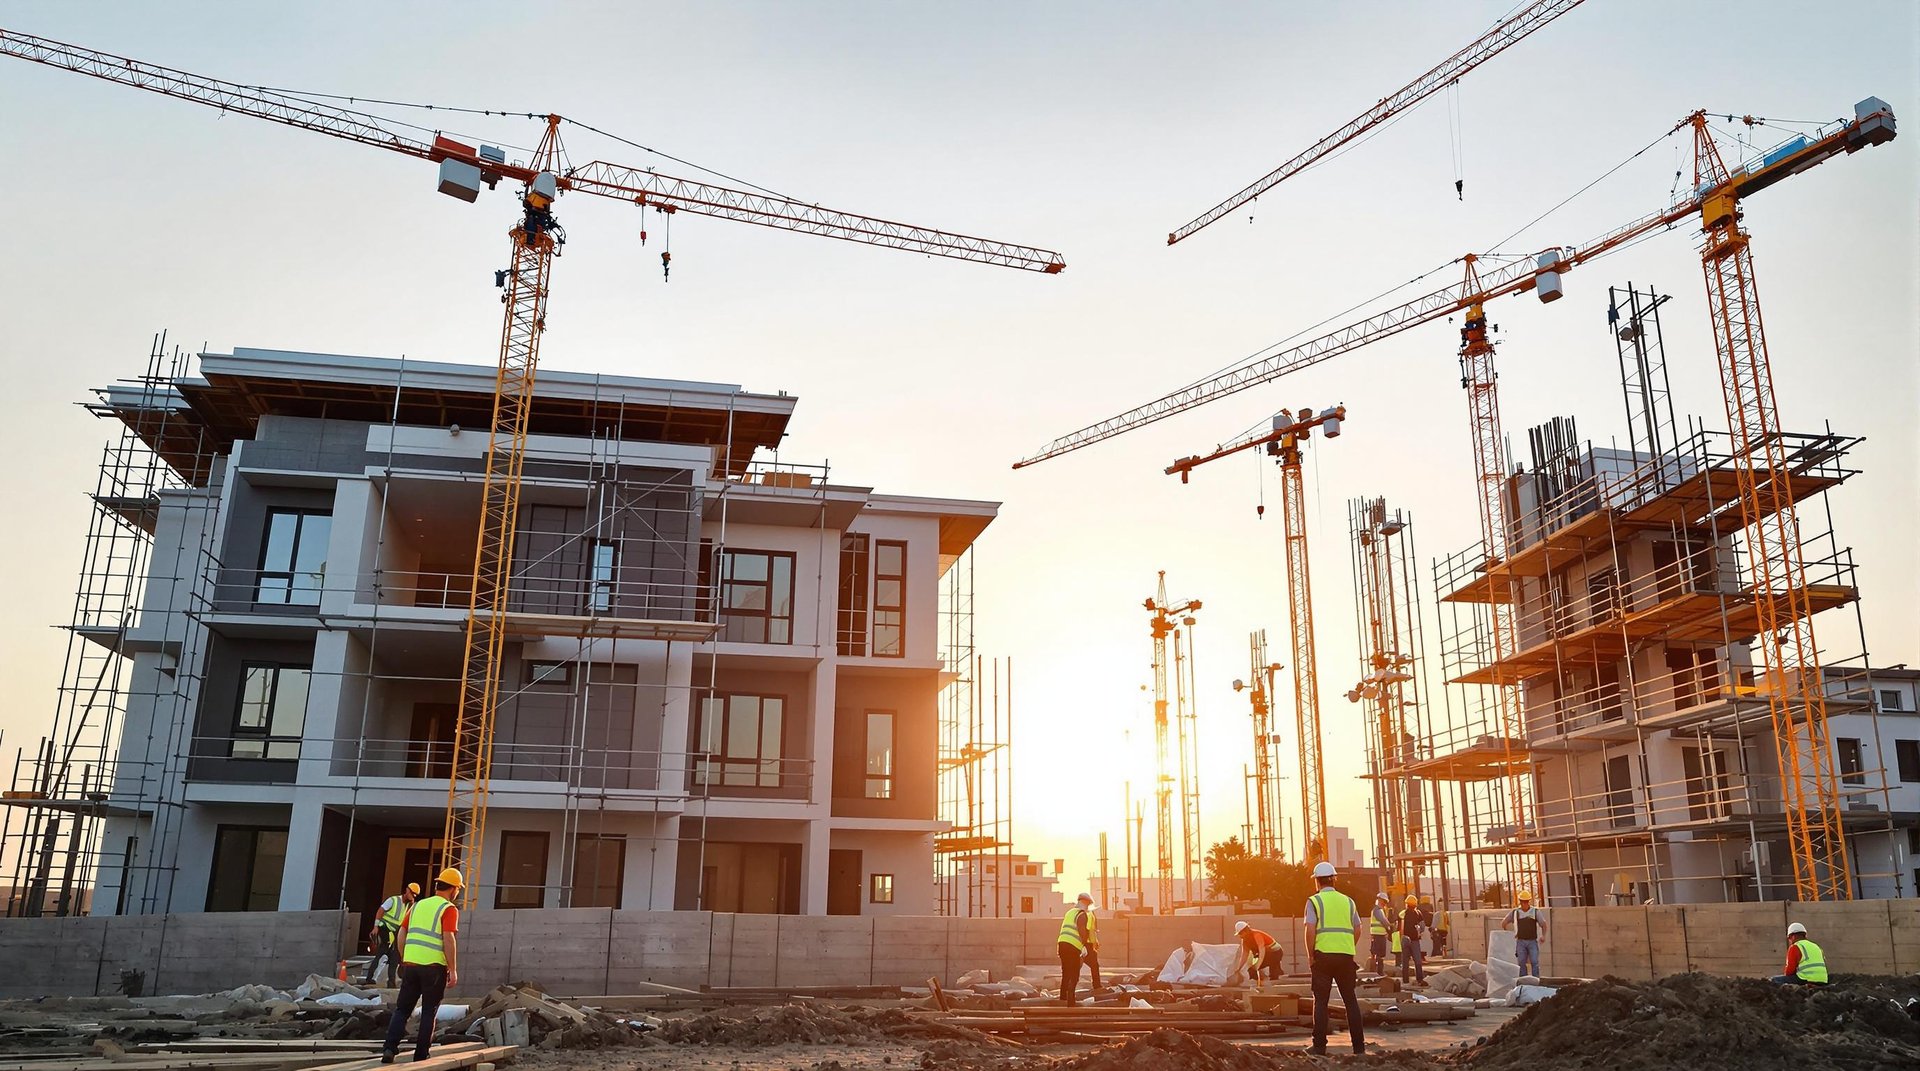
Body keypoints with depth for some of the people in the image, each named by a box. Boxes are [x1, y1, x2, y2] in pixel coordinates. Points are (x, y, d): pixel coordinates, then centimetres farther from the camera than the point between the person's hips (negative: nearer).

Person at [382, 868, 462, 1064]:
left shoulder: (417, 906, 14)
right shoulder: (449, 909, -5)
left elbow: (401, 934, 13)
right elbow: (448, 940, -14)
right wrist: (453, 970, -10)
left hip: (411, 964, 5)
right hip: (434, 967, -5)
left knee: (402, 1009, 12)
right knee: (429, 1012, 7)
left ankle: (390, 1047, -3)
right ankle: (420, 1056, 9)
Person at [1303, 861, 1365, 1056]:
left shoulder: (1314, 901, -2)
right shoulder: (1348, 901, 11)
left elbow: (1310, 932, -10)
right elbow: (1357, 930, 12)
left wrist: (1311, 955, 0)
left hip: (1323, 954, -3)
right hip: (1346, 955, 4)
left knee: (1321, 1001, 3)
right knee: (1350, 1000, 13)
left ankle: (1319, 1046, 1)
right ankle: (1359, 1045, 13)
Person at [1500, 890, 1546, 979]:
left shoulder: (1535, 911, 3)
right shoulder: (1514, 912, 7)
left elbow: (1543, 924, -5)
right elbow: (1503, 923, 16)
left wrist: (1543, 935, -21)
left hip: (1532, 941, -1)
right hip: (1520, 942, 2)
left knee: (1534, 962, -10)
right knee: (1521, 963, 0)